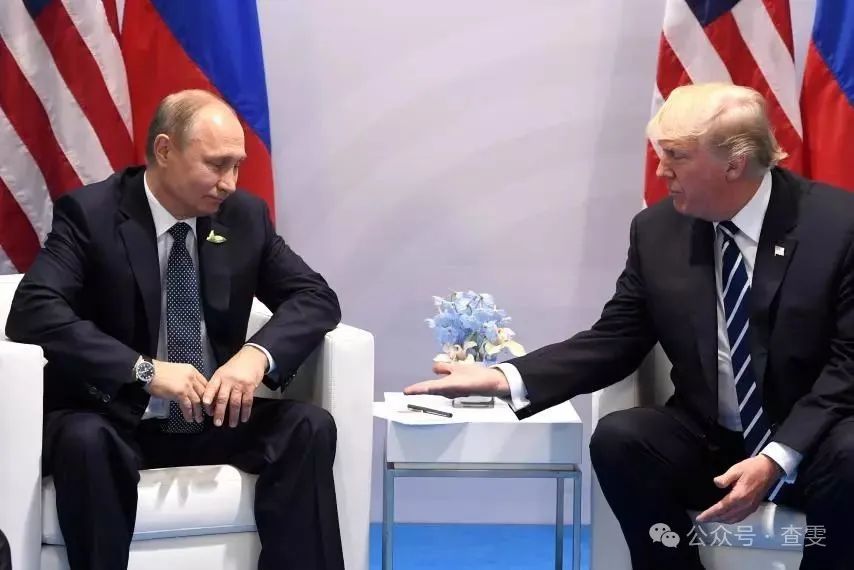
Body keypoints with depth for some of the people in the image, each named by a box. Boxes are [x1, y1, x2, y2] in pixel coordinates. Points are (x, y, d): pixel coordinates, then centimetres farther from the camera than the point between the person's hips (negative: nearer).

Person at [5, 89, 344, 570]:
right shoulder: (89, 213, -11)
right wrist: (144, 370, -32)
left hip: (214, 418, 4)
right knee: (84, 440, -35)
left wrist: (258, 353, -21)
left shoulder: (246, 215, 2)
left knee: (310, 427, -20)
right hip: (116, 419, -4)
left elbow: (316, 297, 1)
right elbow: (33, 312, -22)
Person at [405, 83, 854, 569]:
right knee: (617, 438, -25)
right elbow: (613, 342, 2)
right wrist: (505, 379, -14)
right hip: (709, 441, 3)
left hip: (811, 443, -2)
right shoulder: (658, 230, -1)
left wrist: (778, 457, -27)